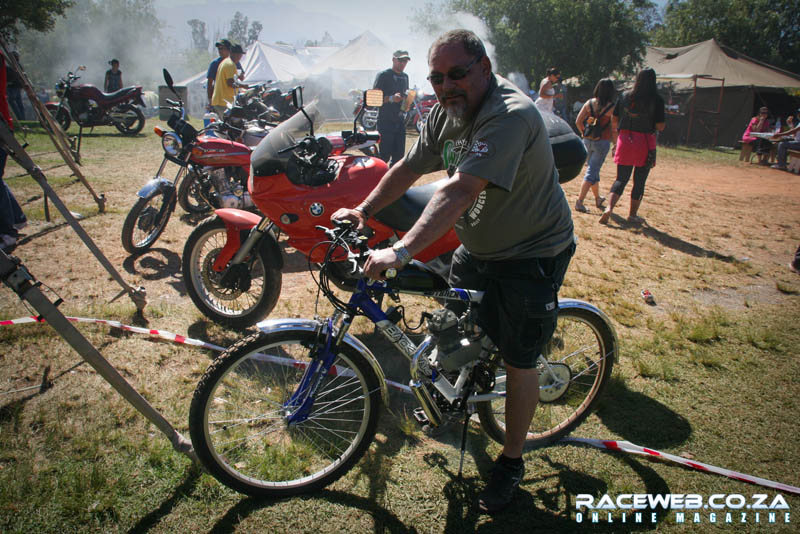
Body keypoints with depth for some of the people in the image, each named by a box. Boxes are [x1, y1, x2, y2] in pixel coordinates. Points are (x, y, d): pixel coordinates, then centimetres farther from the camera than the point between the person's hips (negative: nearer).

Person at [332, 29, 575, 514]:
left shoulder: (510, 115, -29)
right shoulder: (447, 112, -2)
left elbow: (459, 191, -41)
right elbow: (408, 168, 6)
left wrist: (400, 251, -47)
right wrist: (364, 211, -4)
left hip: (531, 254, -7)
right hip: (476, 247, 8)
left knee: (519, 360, 2)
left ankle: (512, 462, 22)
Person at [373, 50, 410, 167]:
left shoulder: (405, 76, 18)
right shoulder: (383, 75, -4)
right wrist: (391, 98, -24)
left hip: (400, 121, 7)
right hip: (386, 121, -7)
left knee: (399, 155, 7)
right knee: (384, 155, -11)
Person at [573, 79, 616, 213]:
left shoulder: (589, 103, -1)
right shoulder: (612, 107, -11)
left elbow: (578, 121, -3)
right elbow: (614, 129, -8)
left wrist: (584, 134, 11)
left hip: (588, 141, 5)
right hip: (602, 142, -4)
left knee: (593, 169, 20)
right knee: (592, 172, -2)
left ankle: (598, 199, 35)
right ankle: (579, 201, -14)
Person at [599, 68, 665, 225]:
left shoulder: (624, 97, 3)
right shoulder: (656, 100, -7)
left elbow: (614, 120, 7)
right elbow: (660, 126, -8)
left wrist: (617, 138, 19)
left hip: (625, 140, 3)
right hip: (645, 143, -3)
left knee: (621, 179, 9)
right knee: (639, 181, 10)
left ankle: (609, 207, -12)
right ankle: (633, 215, 16)